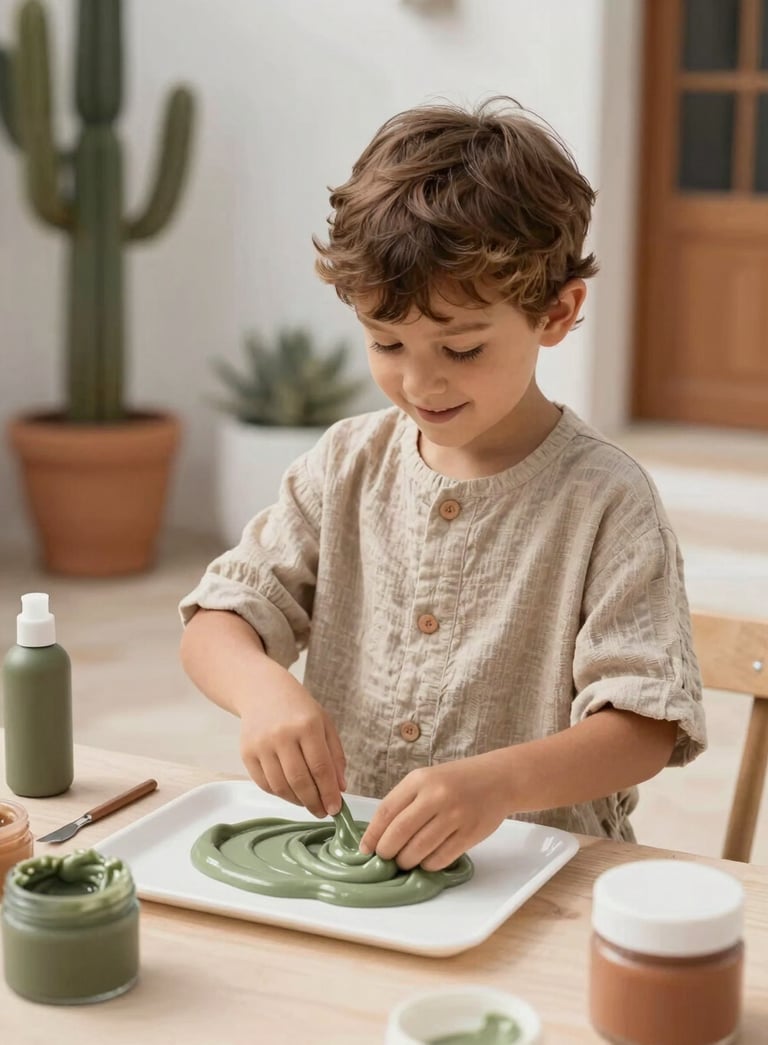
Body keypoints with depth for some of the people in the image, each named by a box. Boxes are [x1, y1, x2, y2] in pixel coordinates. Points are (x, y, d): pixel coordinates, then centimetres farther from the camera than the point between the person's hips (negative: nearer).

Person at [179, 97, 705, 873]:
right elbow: (215, 623, 5)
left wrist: (499, 782, -32)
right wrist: (261, 685, -19)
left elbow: (644, 728, -13)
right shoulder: (348, 466, 6)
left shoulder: (604, 502, -8)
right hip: (337, 850, 3)